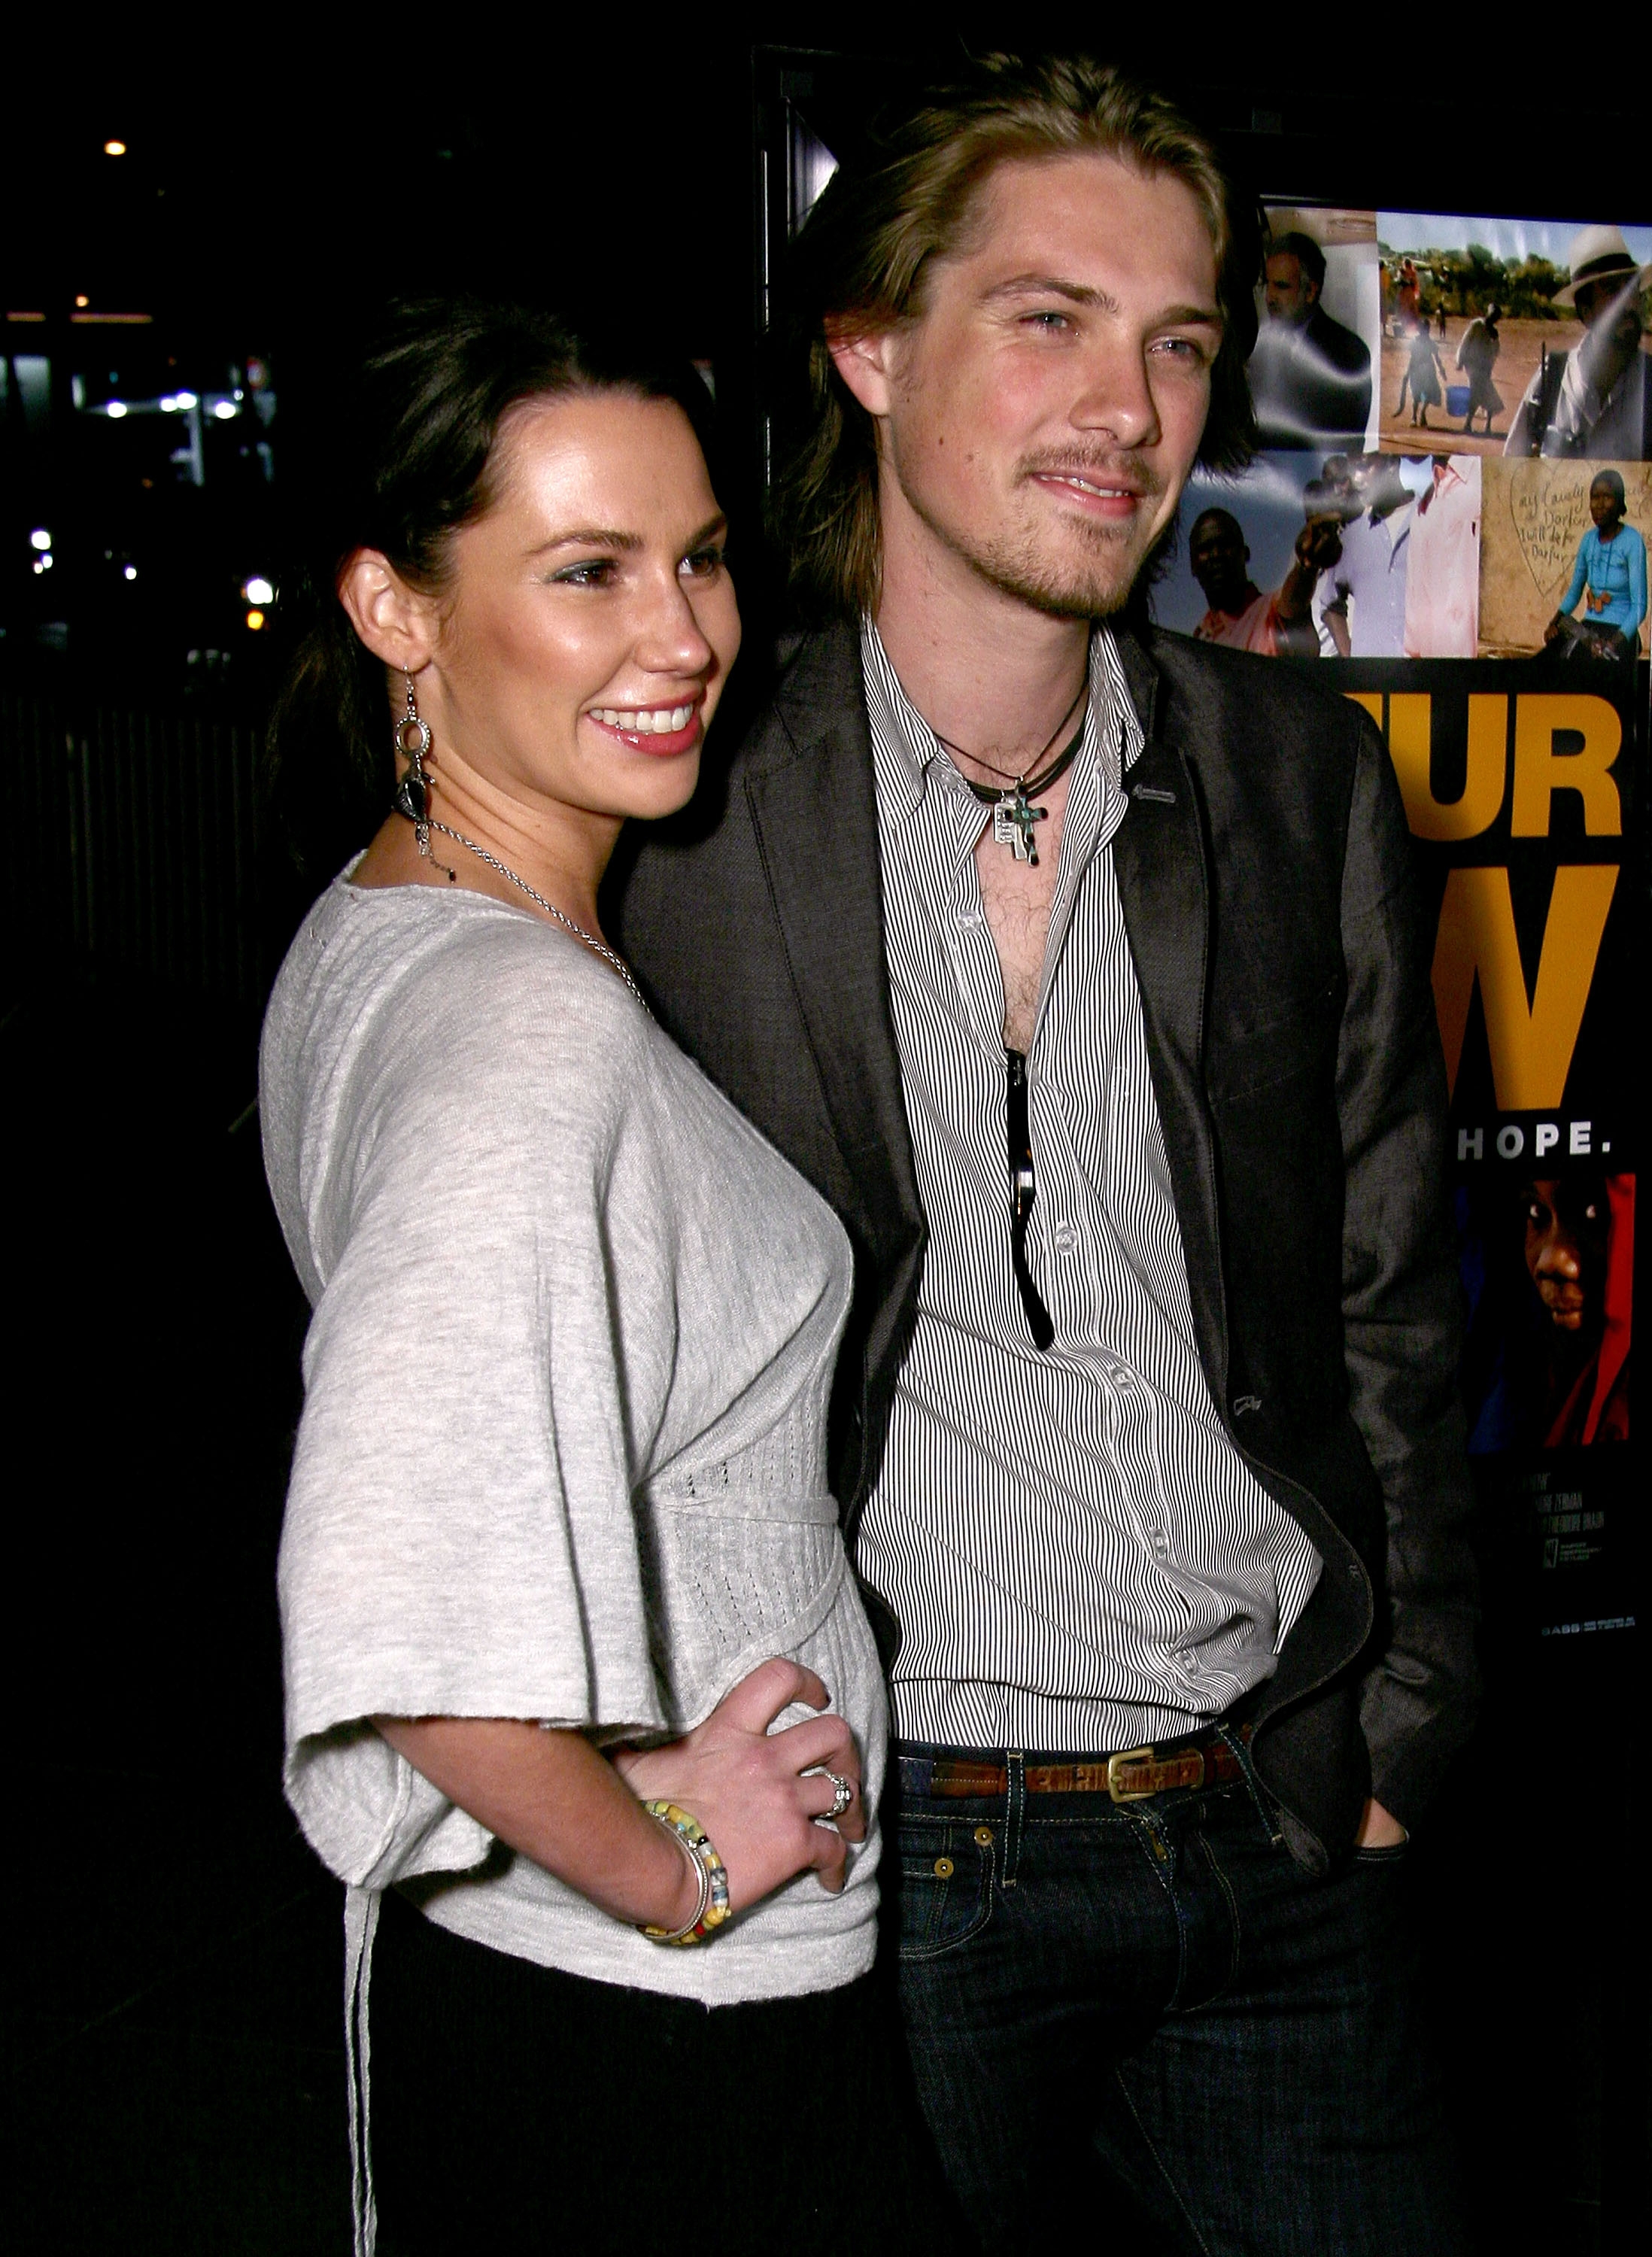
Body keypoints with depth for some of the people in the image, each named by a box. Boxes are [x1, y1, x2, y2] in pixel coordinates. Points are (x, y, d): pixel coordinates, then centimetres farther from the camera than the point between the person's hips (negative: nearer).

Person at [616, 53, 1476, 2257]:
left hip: (1283, 1837, 3)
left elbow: (1390, 1296, 9)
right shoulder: (686, 815, -8)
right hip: (892, 1847, -3)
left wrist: (1403, 1732, 7)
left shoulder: (1307, 782, 2)